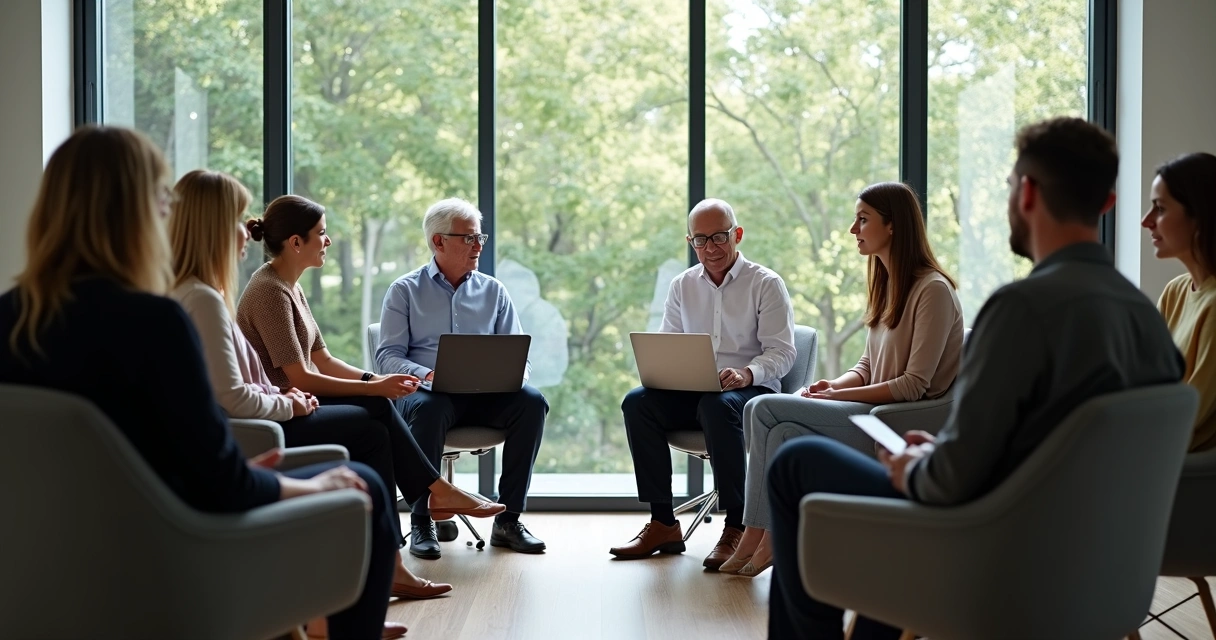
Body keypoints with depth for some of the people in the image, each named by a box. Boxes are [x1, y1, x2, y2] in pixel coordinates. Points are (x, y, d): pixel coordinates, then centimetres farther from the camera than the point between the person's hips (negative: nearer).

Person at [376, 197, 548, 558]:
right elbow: (388, 355, -1)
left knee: (532, 401, -27)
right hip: (426, 391, -3)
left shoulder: (492, 291, 17)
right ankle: (422, 522, -26)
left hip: (486, 394, 3)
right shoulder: (404, 291, 9)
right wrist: (426, 374, -21)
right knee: (428, 408, -38)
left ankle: (508, 520, -20)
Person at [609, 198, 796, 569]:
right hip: (691, 393, 5)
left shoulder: (766, 284, 1)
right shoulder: (682, 286, 15)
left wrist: (746, 374, -28)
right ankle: (662, 524, -20)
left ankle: (736, 527, -31)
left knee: (717, 405, -39)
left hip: (750, 392, -4)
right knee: (637, 402, -23)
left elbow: (782, 353, -7)